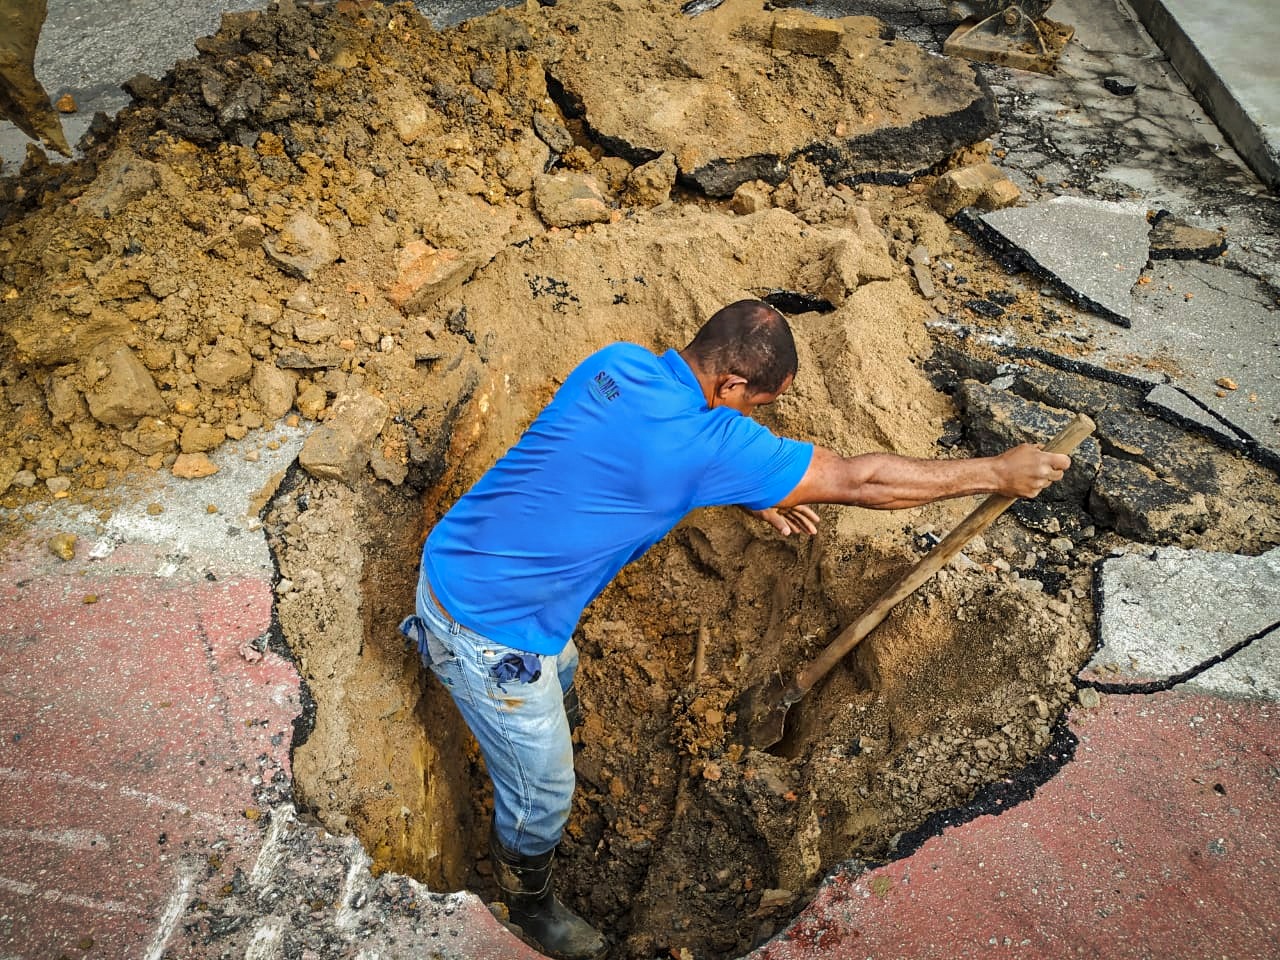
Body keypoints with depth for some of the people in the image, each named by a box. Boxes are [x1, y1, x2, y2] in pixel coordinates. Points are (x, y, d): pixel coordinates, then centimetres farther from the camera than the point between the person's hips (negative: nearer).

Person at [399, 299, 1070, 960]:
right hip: (490, 636, -8)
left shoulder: (619, 361, -5)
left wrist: (752, 495, 12)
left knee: (559, 669, 36)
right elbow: (858, 481, -21)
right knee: (543, 790, 16)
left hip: (455, 562, 9)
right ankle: (529, 905, 47)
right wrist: (997, 473, -8)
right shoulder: (707, 442, -29)